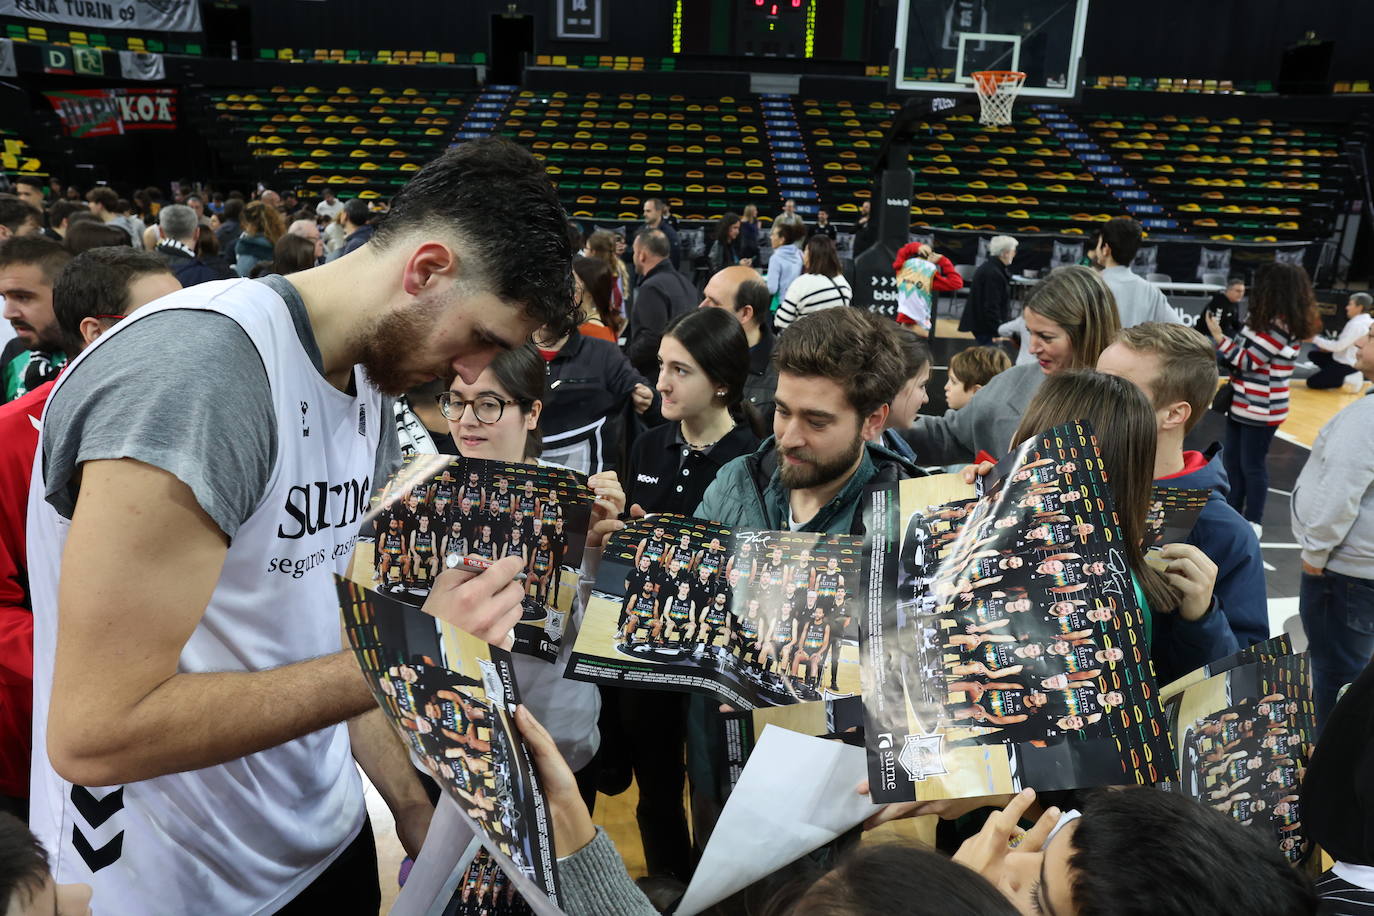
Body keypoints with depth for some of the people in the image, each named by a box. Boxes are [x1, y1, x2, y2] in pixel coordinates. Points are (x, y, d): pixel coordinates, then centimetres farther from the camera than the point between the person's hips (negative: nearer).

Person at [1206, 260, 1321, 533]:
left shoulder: (1280, 326, -20)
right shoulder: (1265, 319, 8)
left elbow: (1249, 361, -19)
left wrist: (1219, 337, -15)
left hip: (1262, 409, -9)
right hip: (1242, 404, 9)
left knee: (1253, 465, 2)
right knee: (1233, 458, 16)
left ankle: (1253, 522, 15)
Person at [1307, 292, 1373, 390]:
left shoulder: (1357, 324, -24)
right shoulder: (1366, 321, 5)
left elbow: (1339, 346, -23)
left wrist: (1314, 339, -19)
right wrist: (1330, 347, 4)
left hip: (1346, 364, -9)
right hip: (1347, 360, 9)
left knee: (1311, 382, -7)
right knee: (1314, 355, 17)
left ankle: (1349, 380, -8)